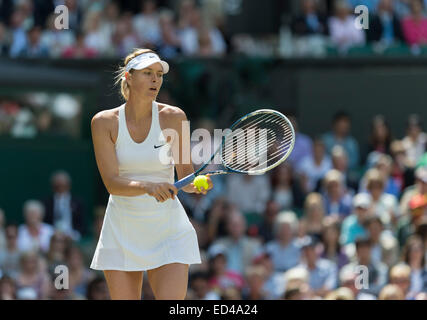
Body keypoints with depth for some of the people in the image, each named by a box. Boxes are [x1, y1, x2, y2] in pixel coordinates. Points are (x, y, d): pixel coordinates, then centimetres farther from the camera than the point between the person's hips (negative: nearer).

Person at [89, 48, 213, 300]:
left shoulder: (173, 118, -4)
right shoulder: (104, 122, -5)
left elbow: (186, 175, 0)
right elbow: (112, 182, -14)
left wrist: (197, 184, -24)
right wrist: (148, 187, -32)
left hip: (168, 231, -1)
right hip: (122, 231, 1)